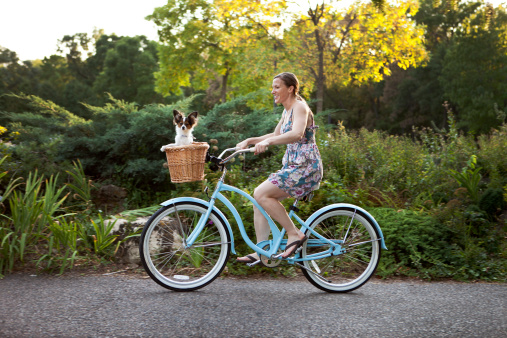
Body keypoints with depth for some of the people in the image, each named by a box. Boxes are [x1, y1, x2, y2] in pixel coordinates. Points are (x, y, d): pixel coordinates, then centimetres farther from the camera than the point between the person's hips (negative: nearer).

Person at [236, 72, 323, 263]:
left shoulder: (299, 106, -11)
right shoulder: (287, 111, 18)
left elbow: (297, 134, -30)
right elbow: (276, 135, 28)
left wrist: (267, 142, -40)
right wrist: (249, 141, 16)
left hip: (306, 167, -9)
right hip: (293, 167, 9)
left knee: (261, 194, -19)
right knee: (259, 197, 1)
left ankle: (295, 234, -8)